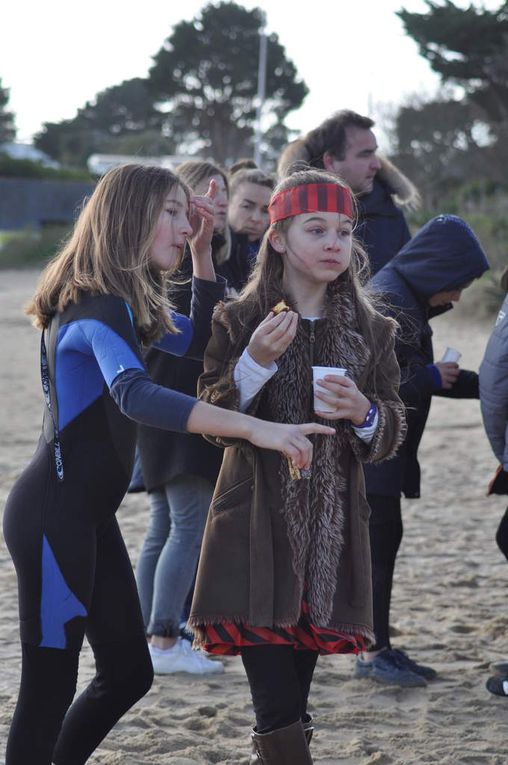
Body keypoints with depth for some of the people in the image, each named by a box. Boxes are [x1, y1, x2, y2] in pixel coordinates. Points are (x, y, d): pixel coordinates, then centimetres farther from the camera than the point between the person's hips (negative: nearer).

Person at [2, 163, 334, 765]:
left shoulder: (126, 304, 11)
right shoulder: (100, 309, -20)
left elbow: (201, 341, 25)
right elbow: (135, 394, -39)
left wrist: (201, 251, 12)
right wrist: (253, 428, -47)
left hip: (89, 515, 10)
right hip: (52, 516, -10)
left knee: (127, 671, 14)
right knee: (50, 686, -6)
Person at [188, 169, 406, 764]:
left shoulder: (371, 332, 9)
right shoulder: (237, 322, 0)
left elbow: (390, 438, 10)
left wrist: (365, 414, -13)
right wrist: (255, 363, -19)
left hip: (331, 539, 3)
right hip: (255, 535, -3)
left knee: (290, 709, 9)